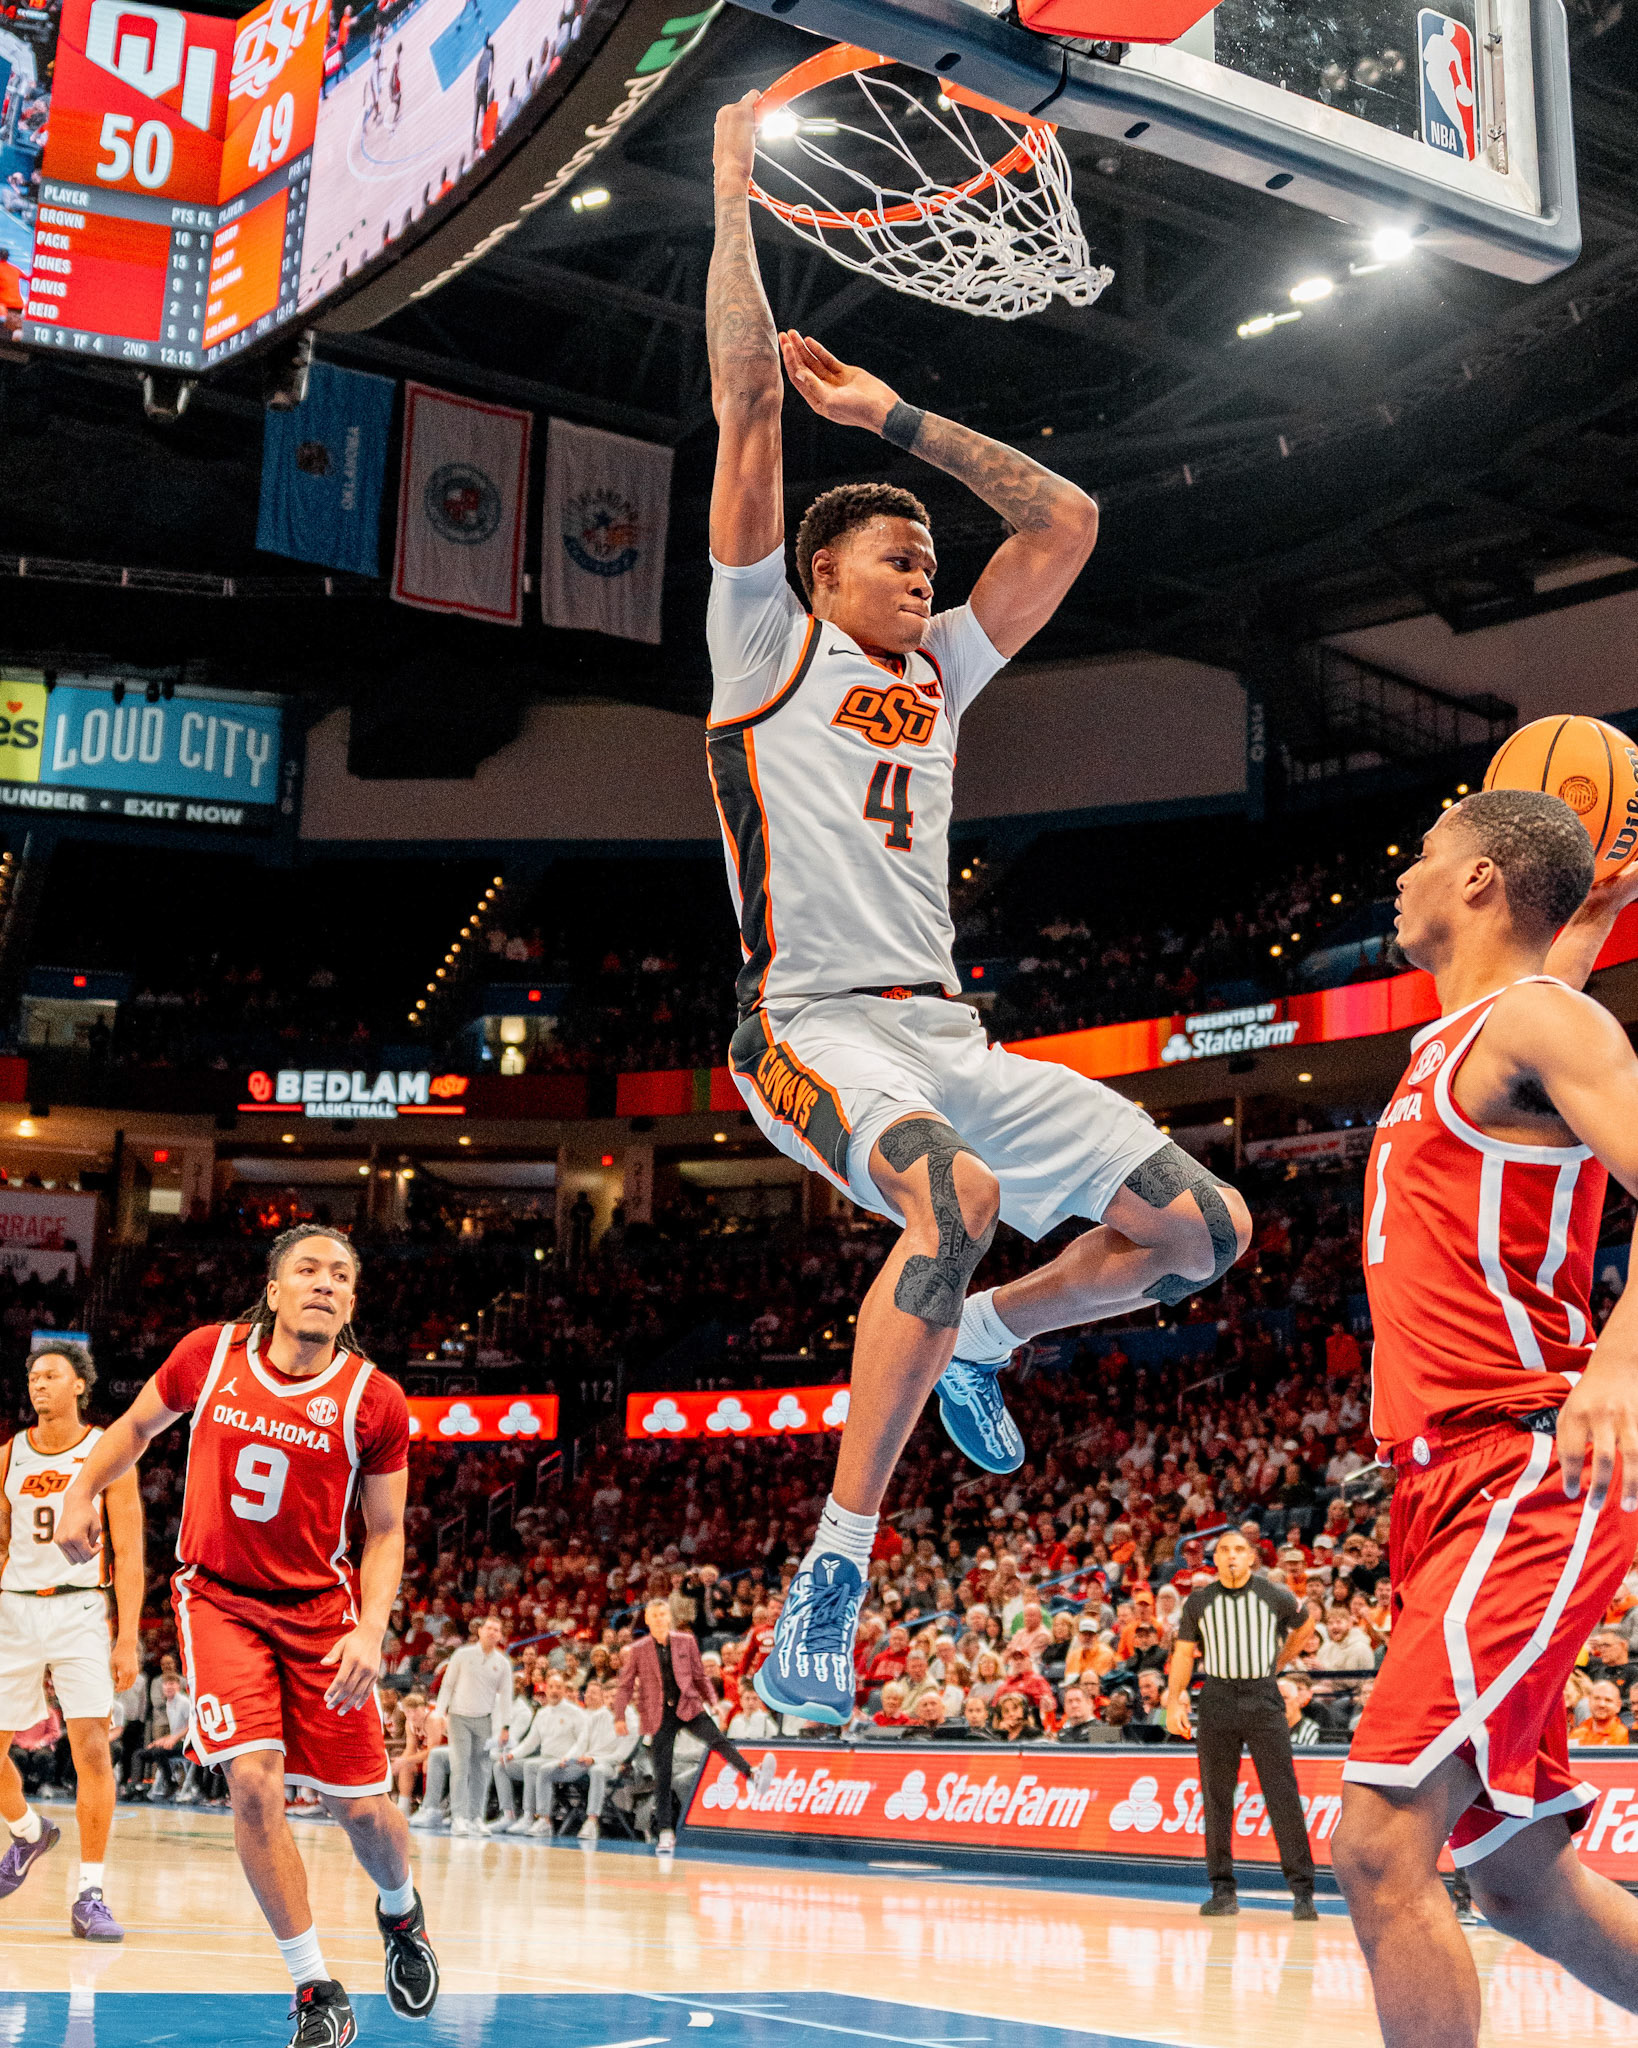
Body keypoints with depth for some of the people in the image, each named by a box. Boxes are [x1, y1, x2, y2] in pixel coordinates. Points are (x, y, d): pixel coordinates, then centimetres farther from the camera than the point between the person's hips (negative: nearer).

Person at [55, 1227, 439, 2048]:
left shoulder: (374, 1400, -11)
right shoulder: (211, 1353, -8)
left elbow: (385, 1532, -3)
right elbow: (136, 1426, 12)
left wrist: (370, 1630, -16)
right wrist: (81, 1491, -2)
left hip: (320, 1607, 0)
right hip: (218, 1597, 0)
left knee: (361, 1808, 2)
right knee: (254, 1780, -18)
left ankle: (400, 1912, 39)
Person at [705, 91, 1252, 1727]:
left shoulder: (938, 672, 22)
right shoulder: (768, 643, 6)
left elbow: (1065, 520, 23)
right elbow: (747, 405, 0)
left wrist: (889, 413, 22)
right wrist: (734, 201, 6)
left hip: (946, 1028, 7)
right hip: (815, 1023, -7)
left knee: (1205, 1228, 0)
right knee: (959, 1198, -38)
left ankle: (982, 1341, 25)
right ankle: (832, 1575, -30)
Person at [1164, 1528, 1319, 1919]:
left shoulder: (1275, 1596, 2)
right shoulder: (1199, 1602, 6)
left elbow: (1305, 1625, 21)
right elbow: (1184, 1653, 10)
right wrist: (1174, 1702, 1)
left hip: (1263, 1700, -2)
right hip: (1217, 1701, 2)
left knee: (1283, 1796, -7)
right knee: (1216, 1798, 3)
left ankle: (1302, 1891, -3)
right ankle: (1223, 1890, 11)